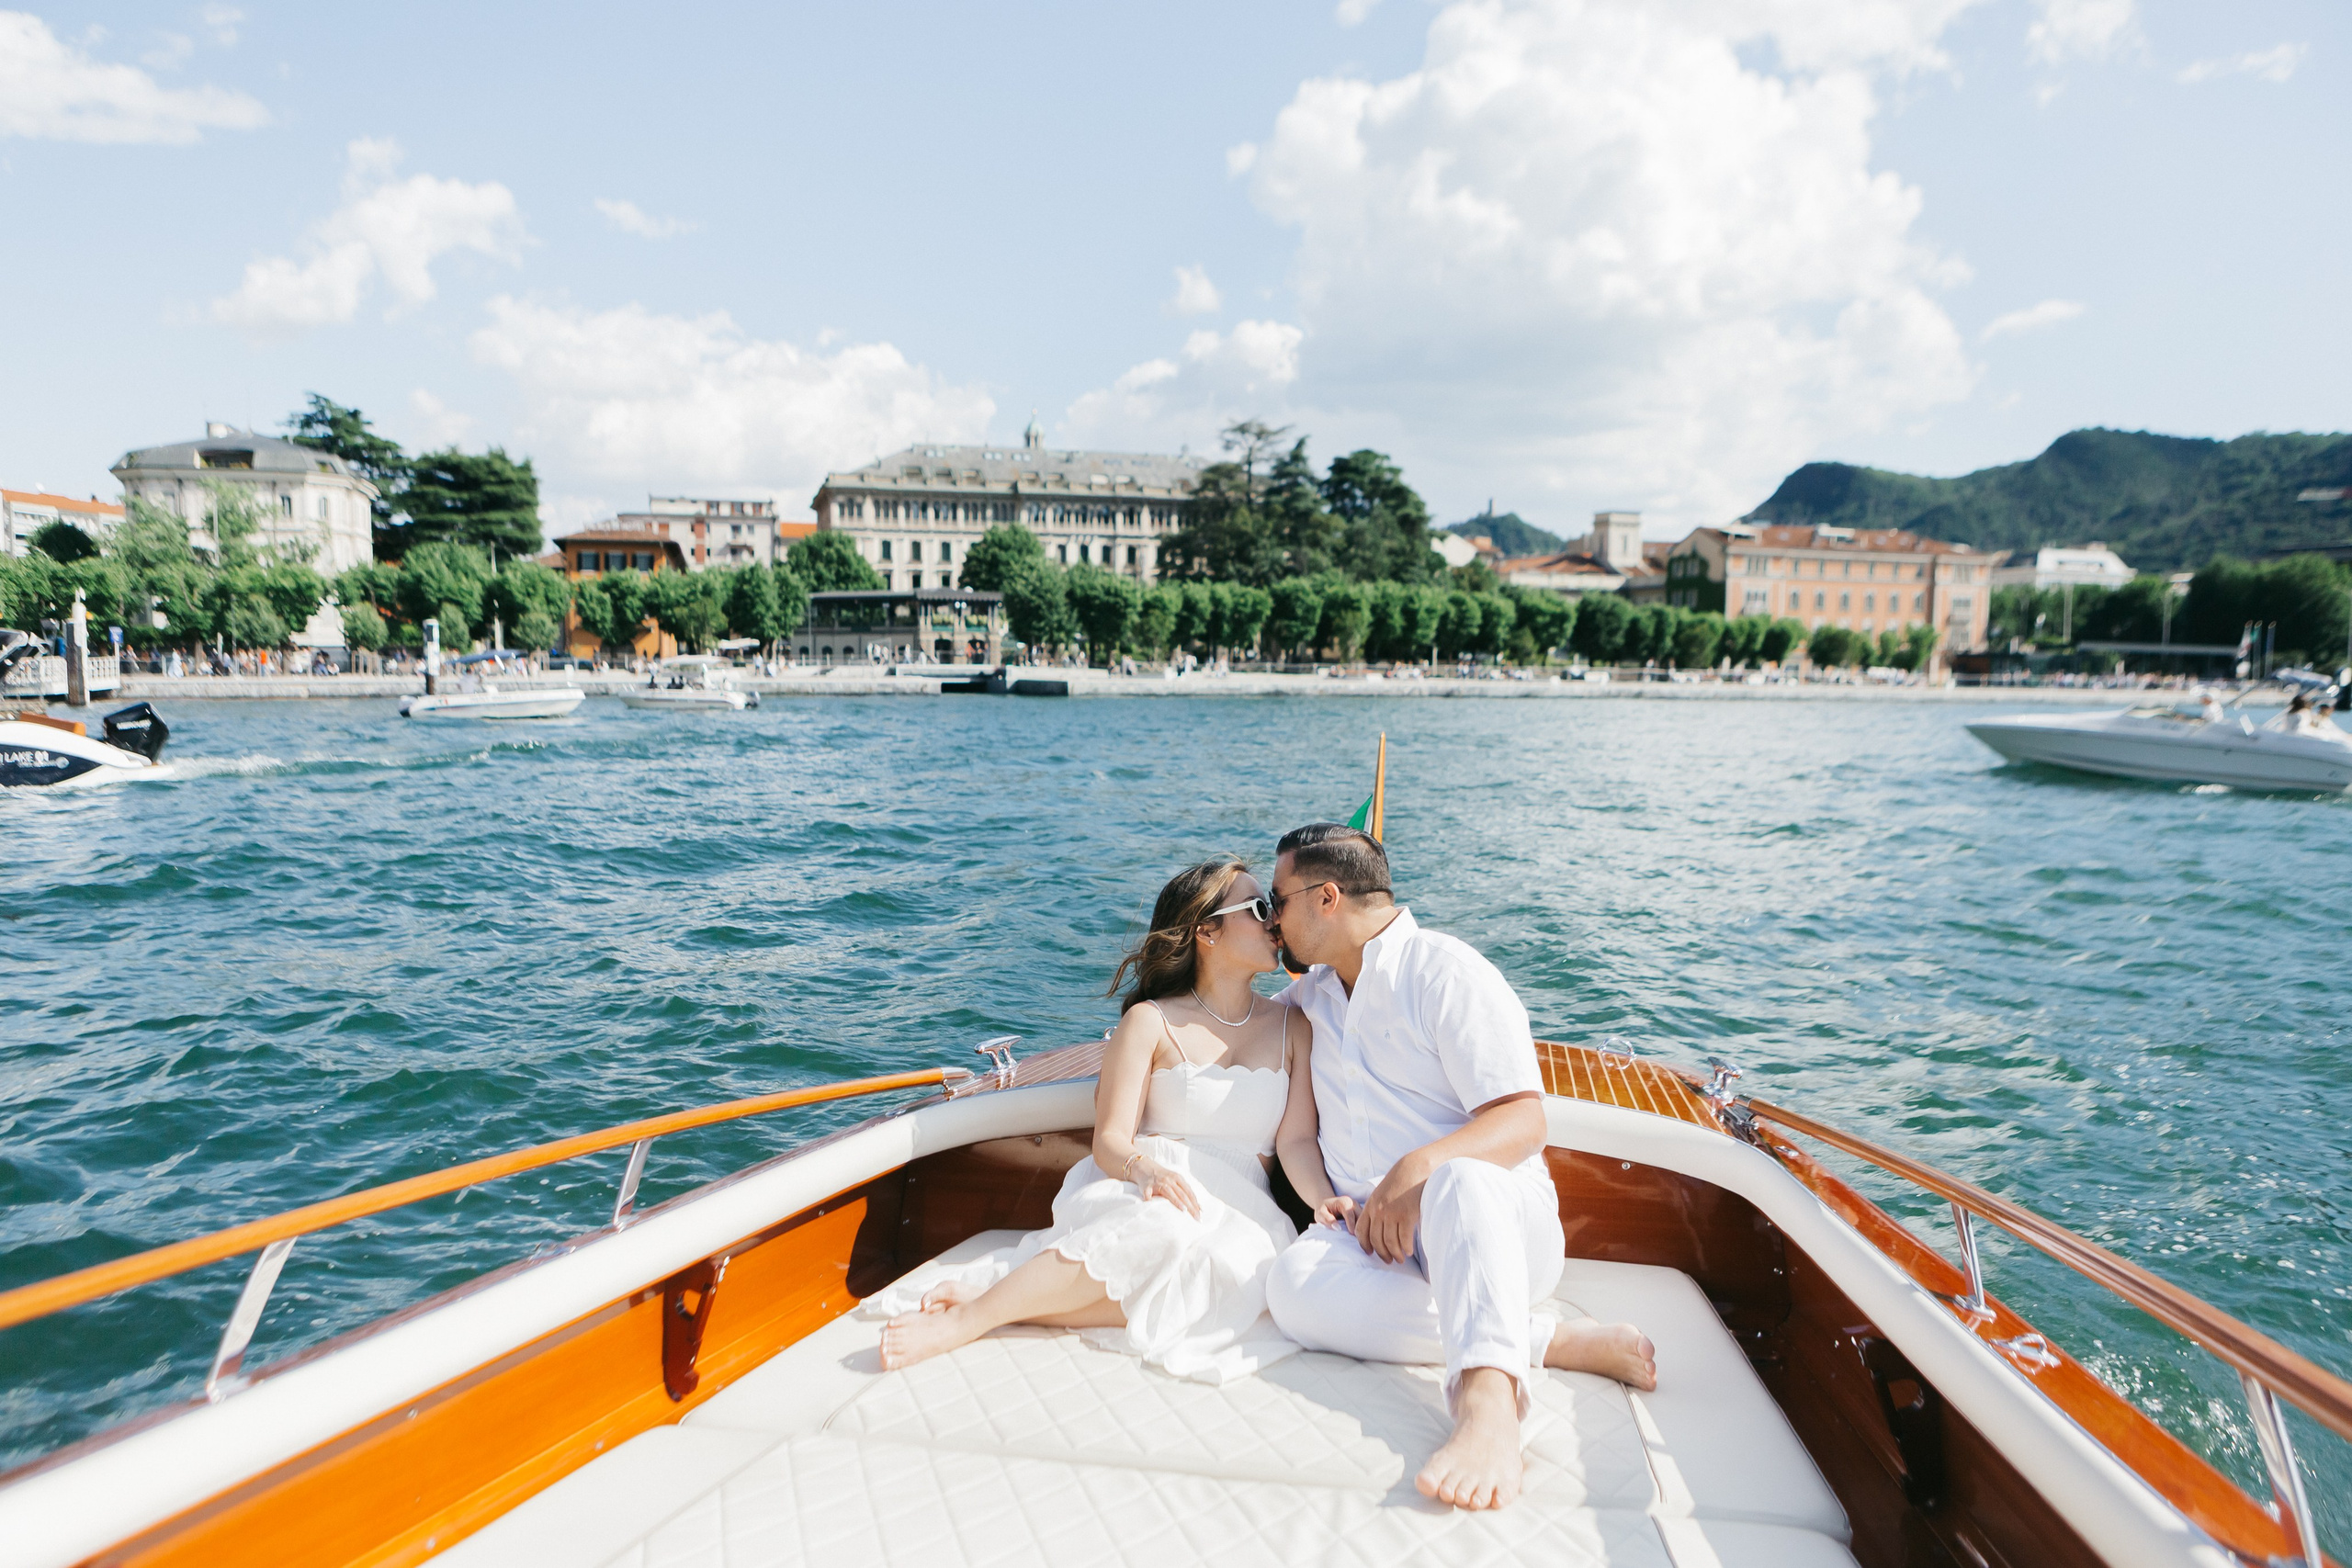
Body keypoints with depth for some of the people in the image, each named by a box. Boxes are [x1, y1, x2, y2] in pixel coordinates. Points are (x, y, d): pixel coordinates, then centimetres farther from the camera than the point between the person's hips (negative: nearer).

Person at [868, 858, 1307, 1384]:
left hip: (1242, 1209, 2)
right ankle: (969, 1315, -32)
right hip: (1139, 1196, -2)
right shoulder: (1151, 1021, 5)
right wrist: (1143, 1167, -24)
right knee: (1166, 1227, -40)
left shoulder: (1292, 1027, 13)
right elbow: (1110, 1141, -2)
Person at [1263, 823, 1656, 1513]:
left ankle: (1488, 1405, -56)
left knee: (1460, 1178, -40)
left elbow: (1522, 1121, -13)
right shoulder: (1305, 998, 18)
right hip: (1369, 1235, 5)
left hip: (1494, 1223, -5)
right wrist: (1321, 1196, -5)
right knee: (1295, 1284, -31)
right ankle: (1555, 1338, -25)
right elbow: (1295, 1131, 17)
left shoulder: (1445, 971, -5)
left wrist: (1419, 1170, -29)